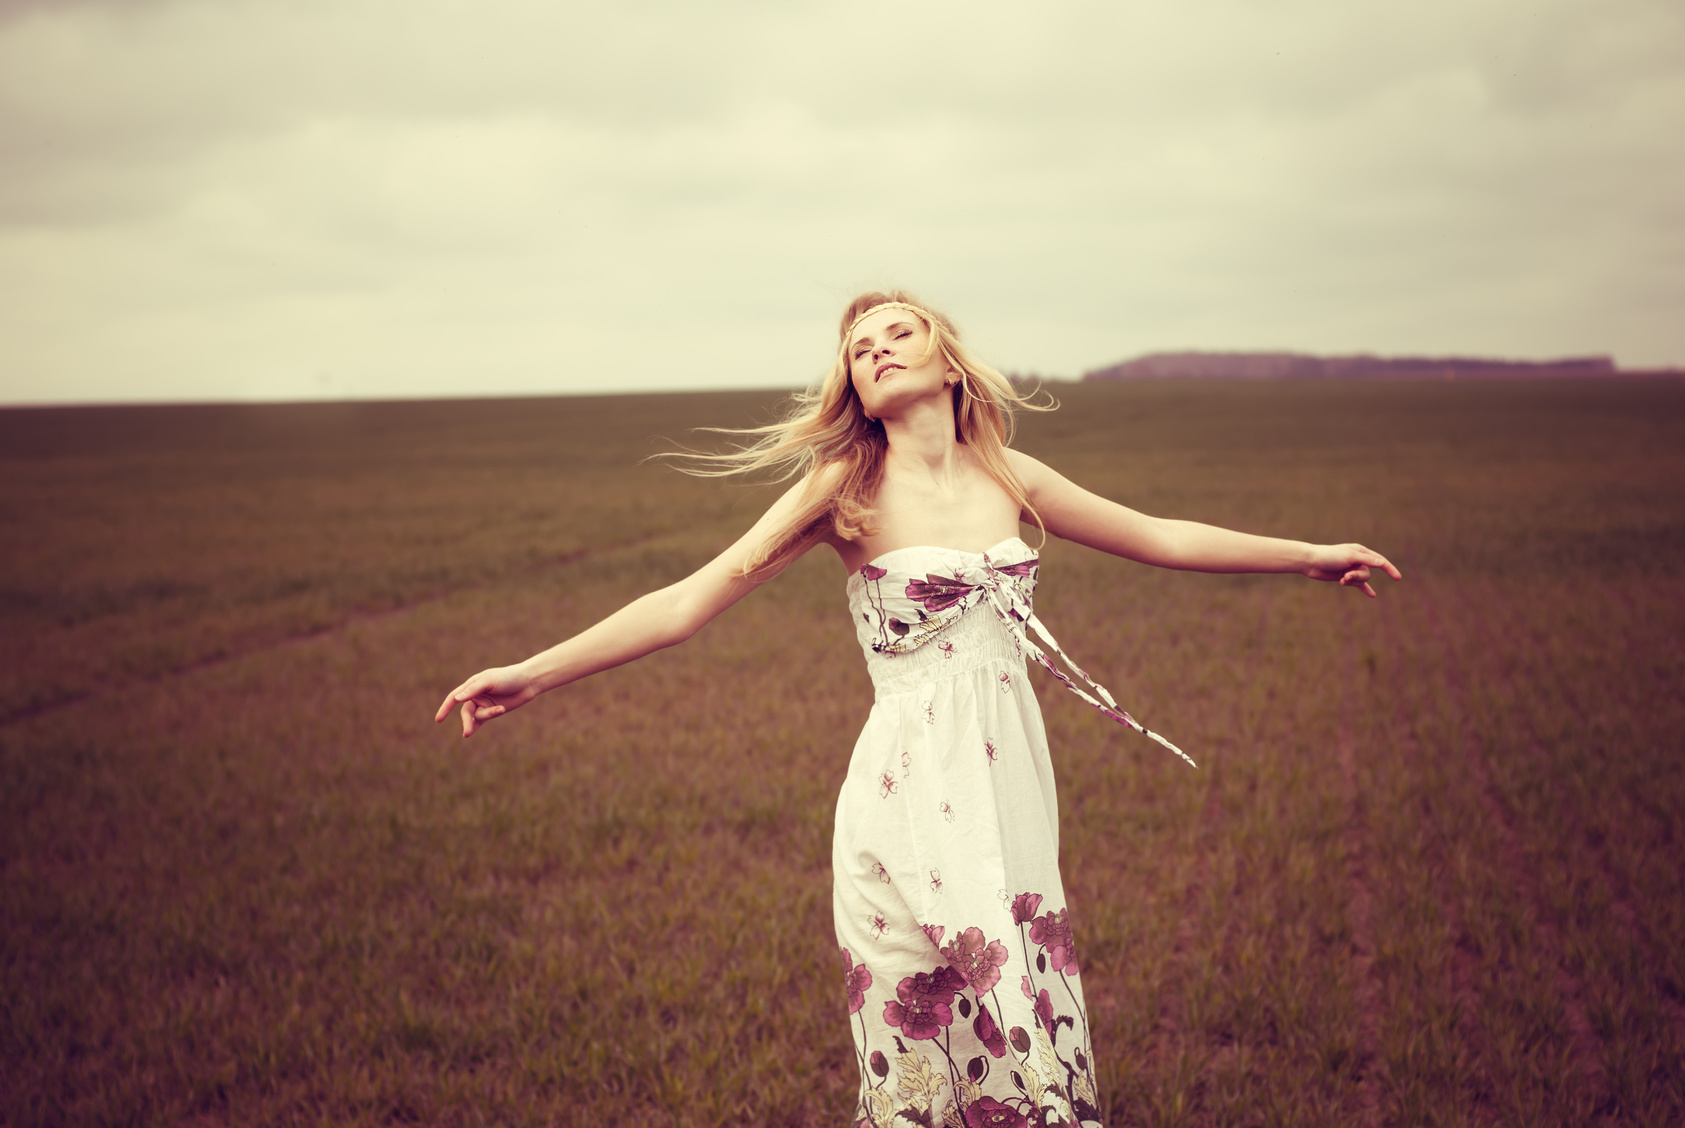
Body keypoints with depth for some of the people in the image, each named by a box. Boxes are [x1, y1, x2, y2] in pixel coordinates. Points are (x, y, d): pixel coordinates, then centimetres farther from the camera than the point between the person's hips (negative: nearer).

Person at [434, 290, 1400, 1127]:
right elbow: (691, 601, -8)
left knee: (1031, 1045, 7)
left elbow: (1160, 538, 19)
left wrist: (1311, 553, 26)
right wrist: (531, 675, -15)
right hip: (912, 795, -4)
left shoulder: (1009, 478, 8)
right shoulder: (847, 488, -5)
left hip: (1011, 785, 4)